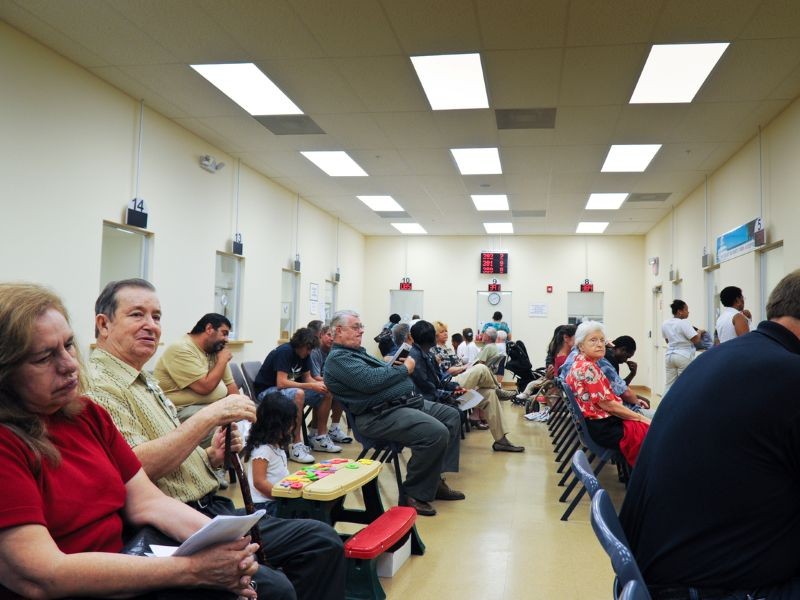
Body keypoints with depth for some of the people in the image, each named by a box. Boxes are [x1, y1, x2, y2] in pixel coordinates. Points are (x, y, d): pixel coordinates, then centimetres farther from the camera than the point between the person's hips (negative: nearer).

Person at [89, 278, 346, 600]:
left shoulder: (145, 381, 20)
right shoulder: (97, 383, -10)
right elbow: (137, 467, -24)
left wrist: (211, 457, 5)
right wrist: (210, 415, -21)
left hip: (213, 509, 10)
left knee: (323, 540, 4)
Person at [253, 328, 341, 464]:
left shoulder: (304, 354, 2)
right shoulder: (285, 352, -24)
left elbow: (307, 378, 7)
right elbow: (281, 383, -31)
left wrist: (320, 384, -16)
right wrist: (311, 386, -31)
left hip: (289, 388, 9)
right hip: (266, 390, -9)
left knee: (326, 394, -1)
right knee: (298, 394, -39)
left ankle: (320, 438, 10)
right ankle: (296, 445, -35)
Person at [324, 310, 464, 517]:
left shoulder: (358, 352, 24)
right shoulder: (338, 358, -9)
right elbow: (370, 381, -22)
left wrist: (395, 365, 9)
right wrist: (404, 369, -10)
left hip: (405, 402, 11)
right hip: (381, 414, -11)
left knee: (451, 415, 10)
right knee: (436, 432, -27)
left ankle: (435, 480, 10)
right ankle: (413, 495, -11)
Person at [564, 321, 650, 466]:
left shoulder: (580, 363, 12)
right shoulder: (587, 368, -17)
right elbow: (607, 404, -18)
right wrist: (641, 418, -9)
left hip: (598, 420, 10)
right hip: (602, 427, -10)